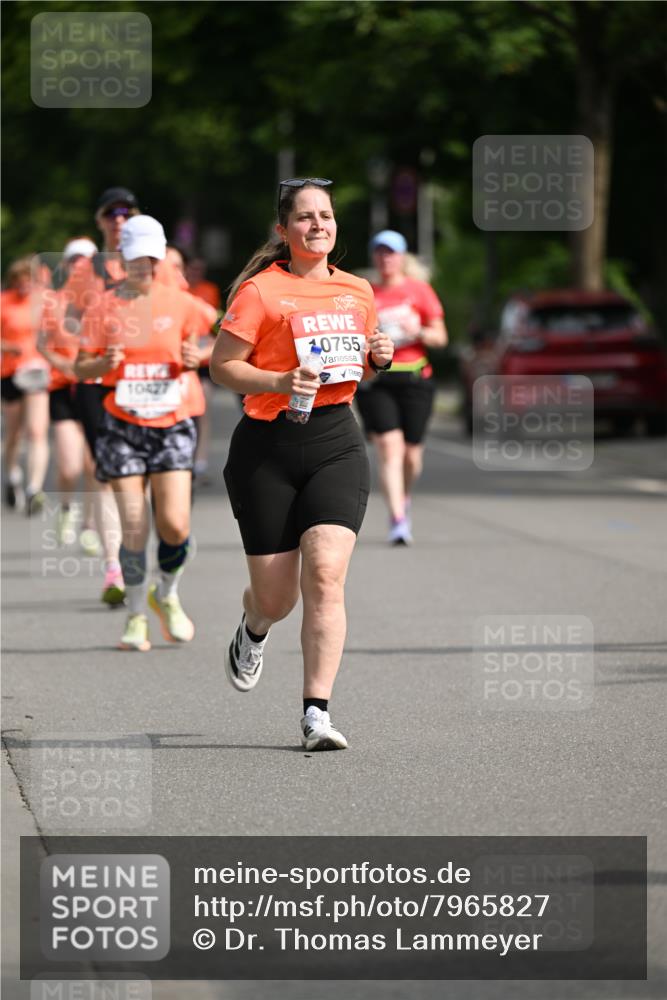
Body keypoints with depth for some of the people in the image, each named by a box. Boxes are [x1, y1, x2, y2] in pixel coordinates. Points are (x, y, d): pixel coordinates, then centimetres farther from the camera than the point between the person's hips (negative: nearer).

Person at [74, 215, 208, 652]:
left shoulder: (180, 303, 3)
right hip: (123, 427, -1)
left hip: (172, 425, 1)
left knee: (175, 525, -9)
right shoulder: (104, 308, 0)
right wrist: (104, 363, -18)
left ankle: (167, 595, 20)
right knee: (134, 526, -6)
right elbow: (80, 368, 4)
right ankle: (136, 614, 11)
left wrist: (193, 359, -6)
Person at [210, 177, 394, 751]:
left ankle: (317, 714, -15)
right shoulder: (260, 291, -4)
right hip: (267, 447, -3)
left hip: (336, 443, 3)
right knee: (275, 596, 3)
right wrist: (279, 383, -21)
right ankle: (254, 630, 43)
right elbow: (221, 365, -6)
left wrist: (378, 357, 4)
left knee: (325, 574, -17)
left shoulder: (357, 292, 12)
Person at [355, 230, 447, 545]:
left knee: (412, 453, 5)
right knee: (389, 447, -15)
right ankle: (397, 519, -17)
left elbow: (440, 337, 5)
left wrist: (418, 332, -14)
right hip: (375, 380, 0)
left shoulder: (419, 291, 6)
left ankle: (404, 498, 38)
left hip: (414, 378, 0)